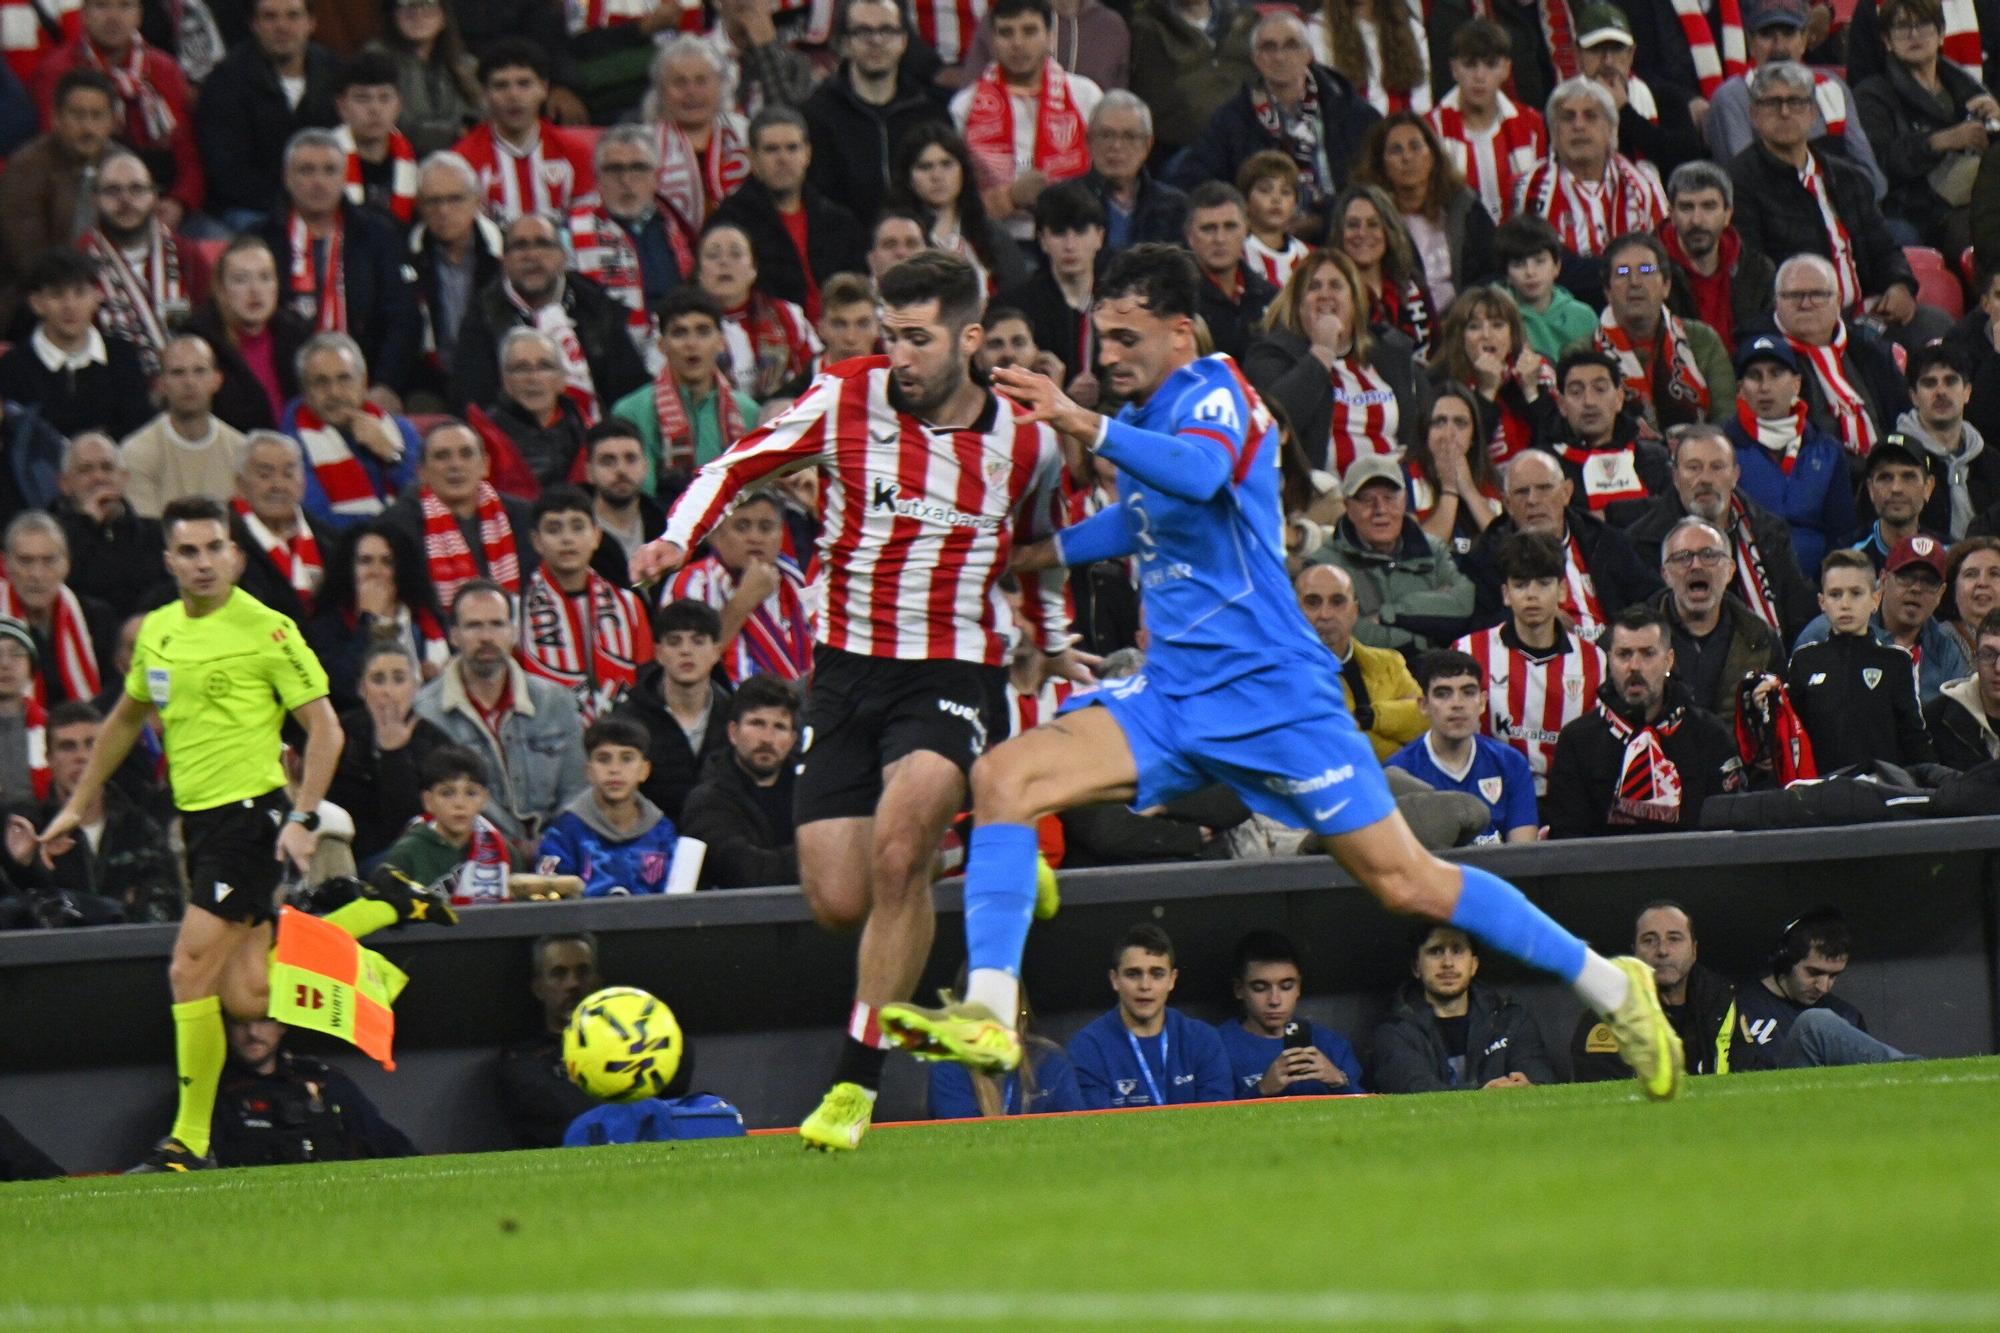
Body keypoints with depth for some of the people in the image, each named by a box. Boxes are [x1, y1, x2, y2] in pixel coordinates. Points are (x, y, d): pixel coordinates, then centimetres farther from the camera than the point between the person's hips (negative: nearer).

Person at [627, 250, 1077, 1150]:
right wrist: (680, 537, -12)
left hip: (955, 676, -2)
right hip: (846, 670, 2)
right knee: (837, 901, -5)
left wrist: (1057, 652, 27)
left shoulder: (1026, 444, 2)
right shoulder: (848, 400, -2)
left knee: (897, 850, -28)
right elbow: (739, 466, 5)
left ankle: (856, 1081, -21)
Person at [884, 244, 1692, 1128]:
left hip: (1268, 689, -7)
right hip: (1169, 693, 7)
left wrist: (1091, 428, -47)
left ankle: (1610, 986, 13)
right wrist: (1052, 550, 25)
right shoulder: (1142, 418, 14)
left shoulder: (1214, 394, -10)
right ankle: (988, 1013, -20)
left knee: (1407, 884, -4)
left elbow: (1199, 472, -35)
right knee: (1003, 778, -14)